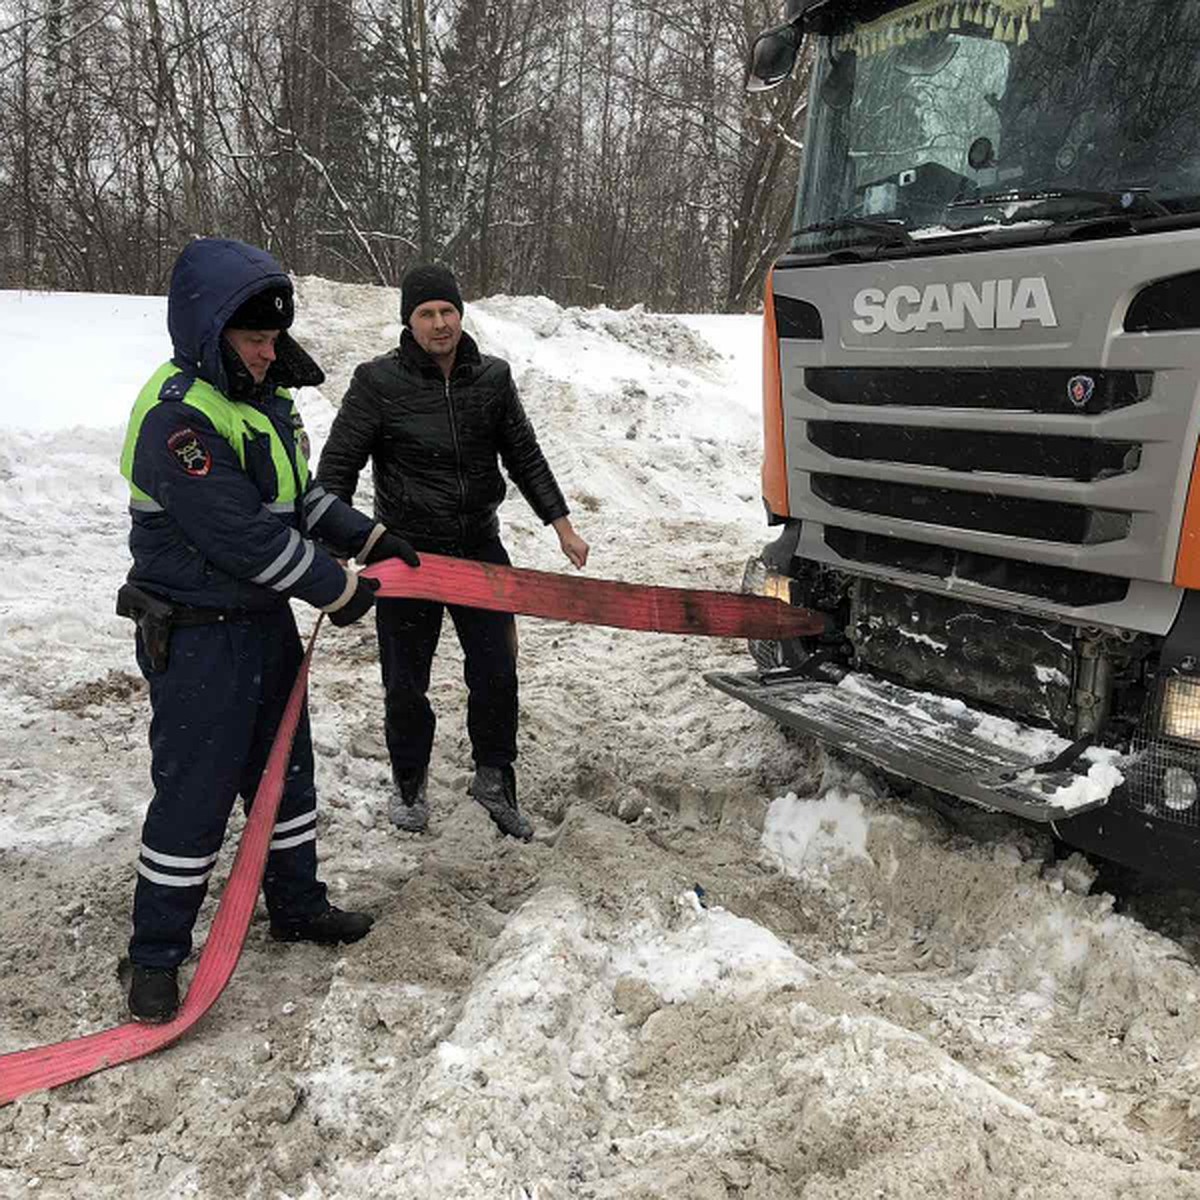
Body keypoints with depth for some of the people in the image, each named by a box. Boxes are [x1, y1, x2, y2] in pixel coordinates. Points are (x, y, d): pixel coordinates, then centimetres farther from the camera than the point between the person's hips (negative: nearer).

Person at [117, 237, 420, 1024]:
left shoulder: (264, 396, 7)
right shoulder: (179, 417, -23)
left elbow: (299, 498, 18)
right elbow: (245, 538, -26)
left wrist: (369, 539, 9)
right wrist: (337, 591, -17)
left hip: (266, 620, 9)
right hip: (197, 640, -9)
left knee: (286, 771, 20)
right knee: (194, 796, 0)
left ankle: (297, 906, 38)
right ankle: (156, 958, 19)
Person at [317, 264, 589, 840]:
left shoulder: (492, 377, 2)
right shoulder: (378, 381, -9)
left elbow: (525, 456, 11)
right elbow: (337, 467, -6)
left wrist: (562, 525, 8)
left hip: (480, 546, 3)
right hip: (406, 552, -3)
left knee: (497, 672, 5)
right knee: (406, 683, 7)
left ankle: (493, 777, 27)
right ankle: (409, 782, 31)